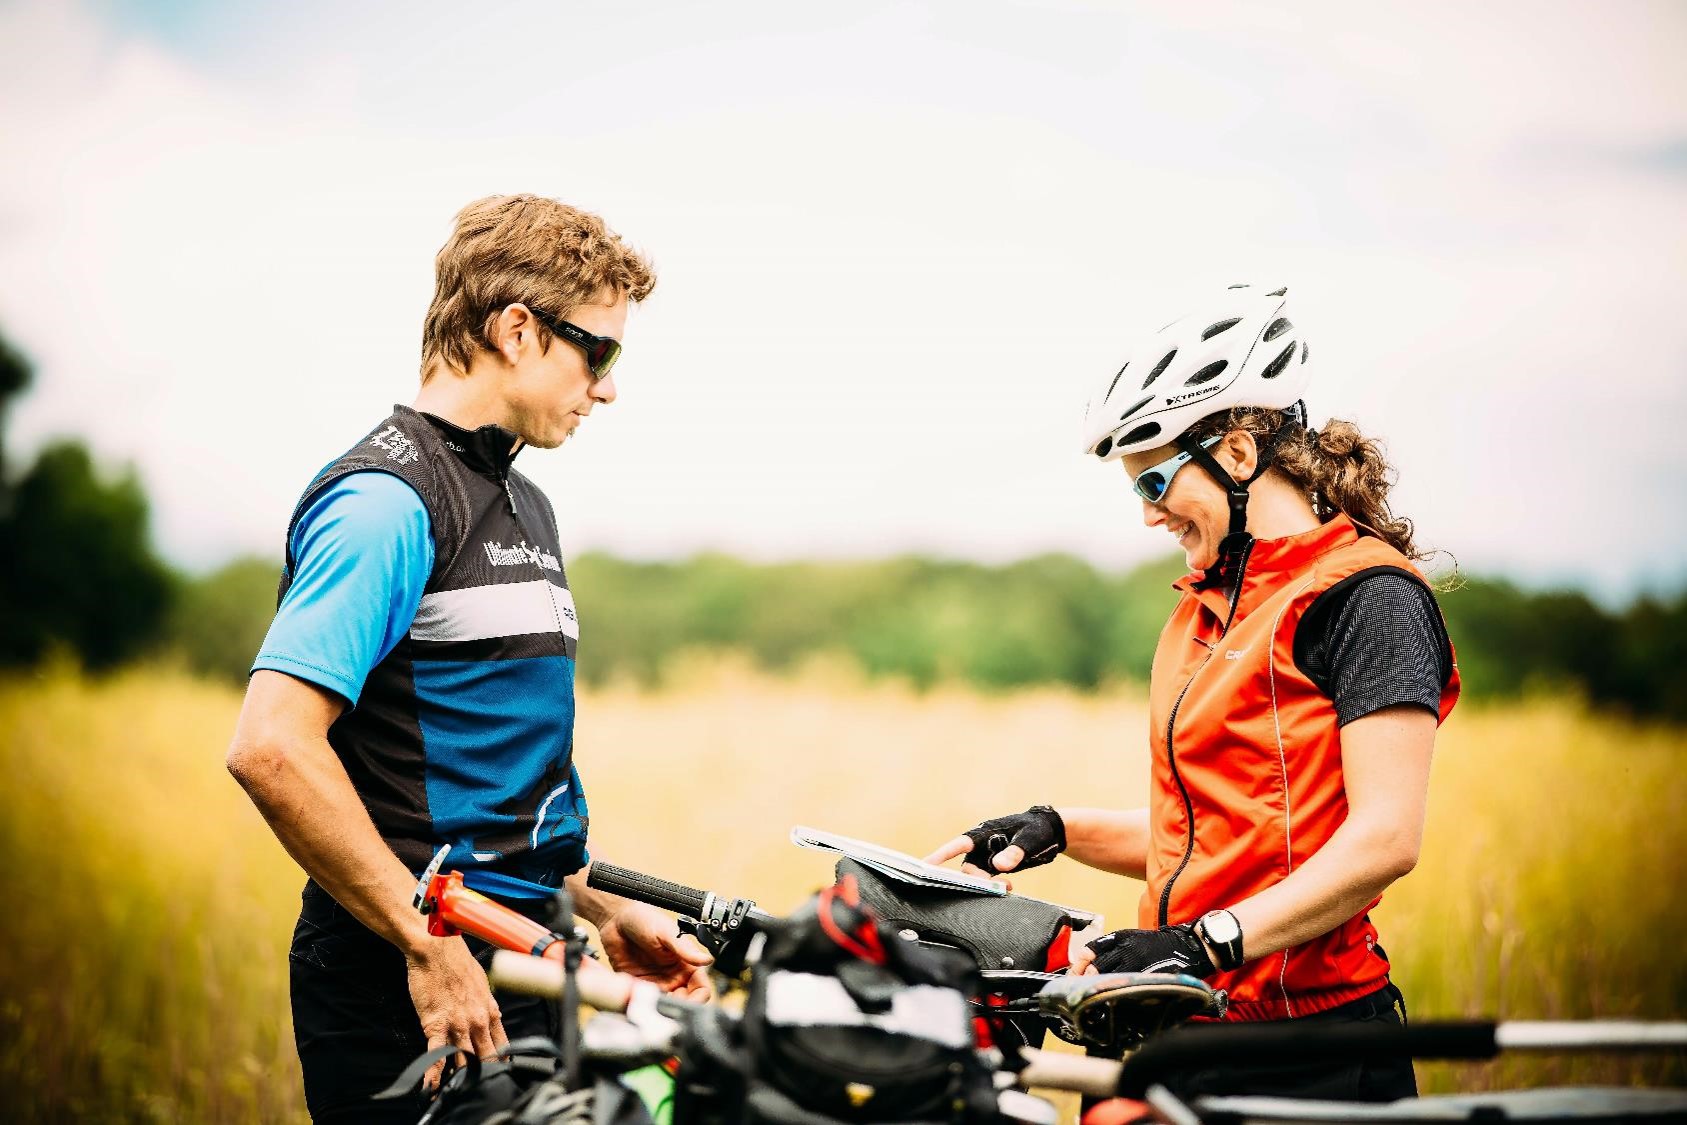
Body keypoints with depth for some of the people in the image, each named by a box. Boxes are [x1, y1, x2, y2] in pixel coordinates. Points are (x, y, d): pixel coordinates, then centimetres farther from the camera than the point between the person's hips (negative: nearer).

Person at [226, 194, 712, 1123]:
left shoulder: (524, 506, 18)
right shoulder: (390, 500, -13)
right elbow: (271, 749, -23)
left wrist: (605, 914, 16)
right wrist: (430, 950, -21)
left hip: (523, 976, 9)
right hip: (406, 1004, -9)